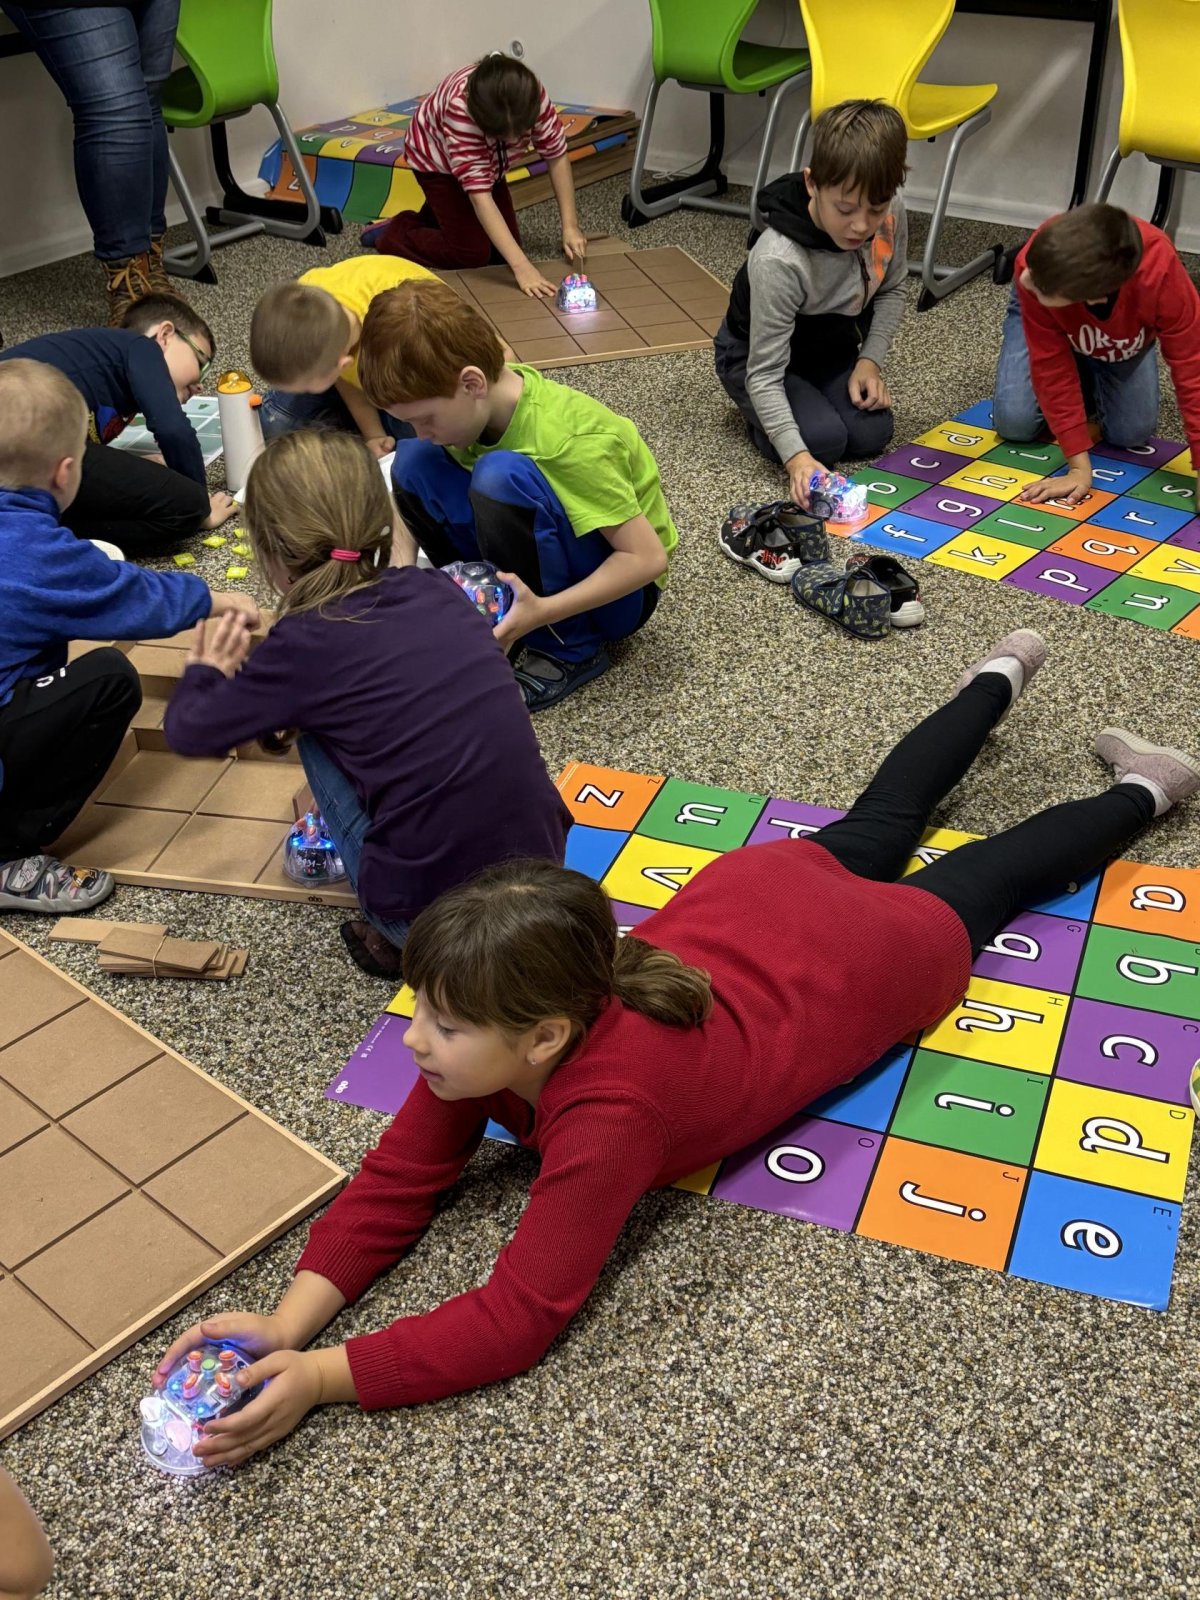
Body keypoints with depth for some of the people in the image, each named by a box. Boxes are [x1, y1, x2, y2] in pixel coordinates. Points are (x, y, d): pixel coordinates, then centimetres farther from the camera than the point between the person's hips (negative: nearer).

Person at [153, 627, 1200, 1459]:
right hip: (750, 892, 5)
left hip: (884, 948, -4)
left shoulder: (609, 1115, -47)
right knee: (868, 835, 33)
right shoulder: (484, 1034, -29)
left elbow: (519, 1320, -43)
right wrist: (287, 1322, -37)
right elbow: (398, 1183, -23)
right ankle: (997, 682, 59)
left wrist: (322, 1378, -47)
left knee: (969, 888, 25)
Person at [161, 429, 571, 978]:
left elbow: (186, 732, 6)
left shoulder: (303, 644, -8)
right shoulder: (437, 589, 7)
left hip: (435, 914, -5)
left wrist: (206, 671, 27)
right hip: (546, 870, 5)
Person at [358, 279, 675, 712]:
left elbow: (648, 558, -28)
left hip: (614, 590, -6)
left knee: (501, 475, -33)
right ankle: (490, 609, -1)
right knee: (413, 463, -13)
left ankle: (570, 651, -16)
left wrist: (541, 613, -37)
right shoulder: (483, 400, -12)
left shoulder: (569, 442, -31)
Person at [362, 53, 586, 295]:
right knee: (473, 252, -15)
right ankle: (395, 234, 7)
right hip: (436, 159, -5)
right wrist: (521, 266, -51)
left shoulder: (531, 94, -33)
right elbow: (480, 195, -45)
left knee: (504, 246, 1)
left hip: (487, 160, 5)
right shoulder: (459, 107, -43)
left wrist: (570, 226, -27)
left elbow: (557, 156, -19)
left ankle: (440, 213, 24)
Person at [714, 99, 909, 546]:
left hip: (831, 346, 5)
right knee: (824, 439, -24)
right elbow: (764, 371, -34)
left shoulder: (891, 214, -21)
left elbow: (890, 291, 1)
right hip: (757, 355, -5)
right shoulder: (778, 260, -38)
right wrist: (796, 457, -45)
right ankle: (756, 412, 7)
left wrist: (870, 360, -13)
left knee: (872, 433, -14)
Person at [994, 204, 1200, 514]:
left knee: (1132, 432, -16)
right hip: (1048, 325, 0)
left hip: (1125, 335, 0)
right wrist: (1079, 465, -36)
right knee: (1014, 422, -18)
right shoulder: (1032, 269, -44)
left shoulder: (1160, 272, -45)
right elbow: (1051, 365, -35)